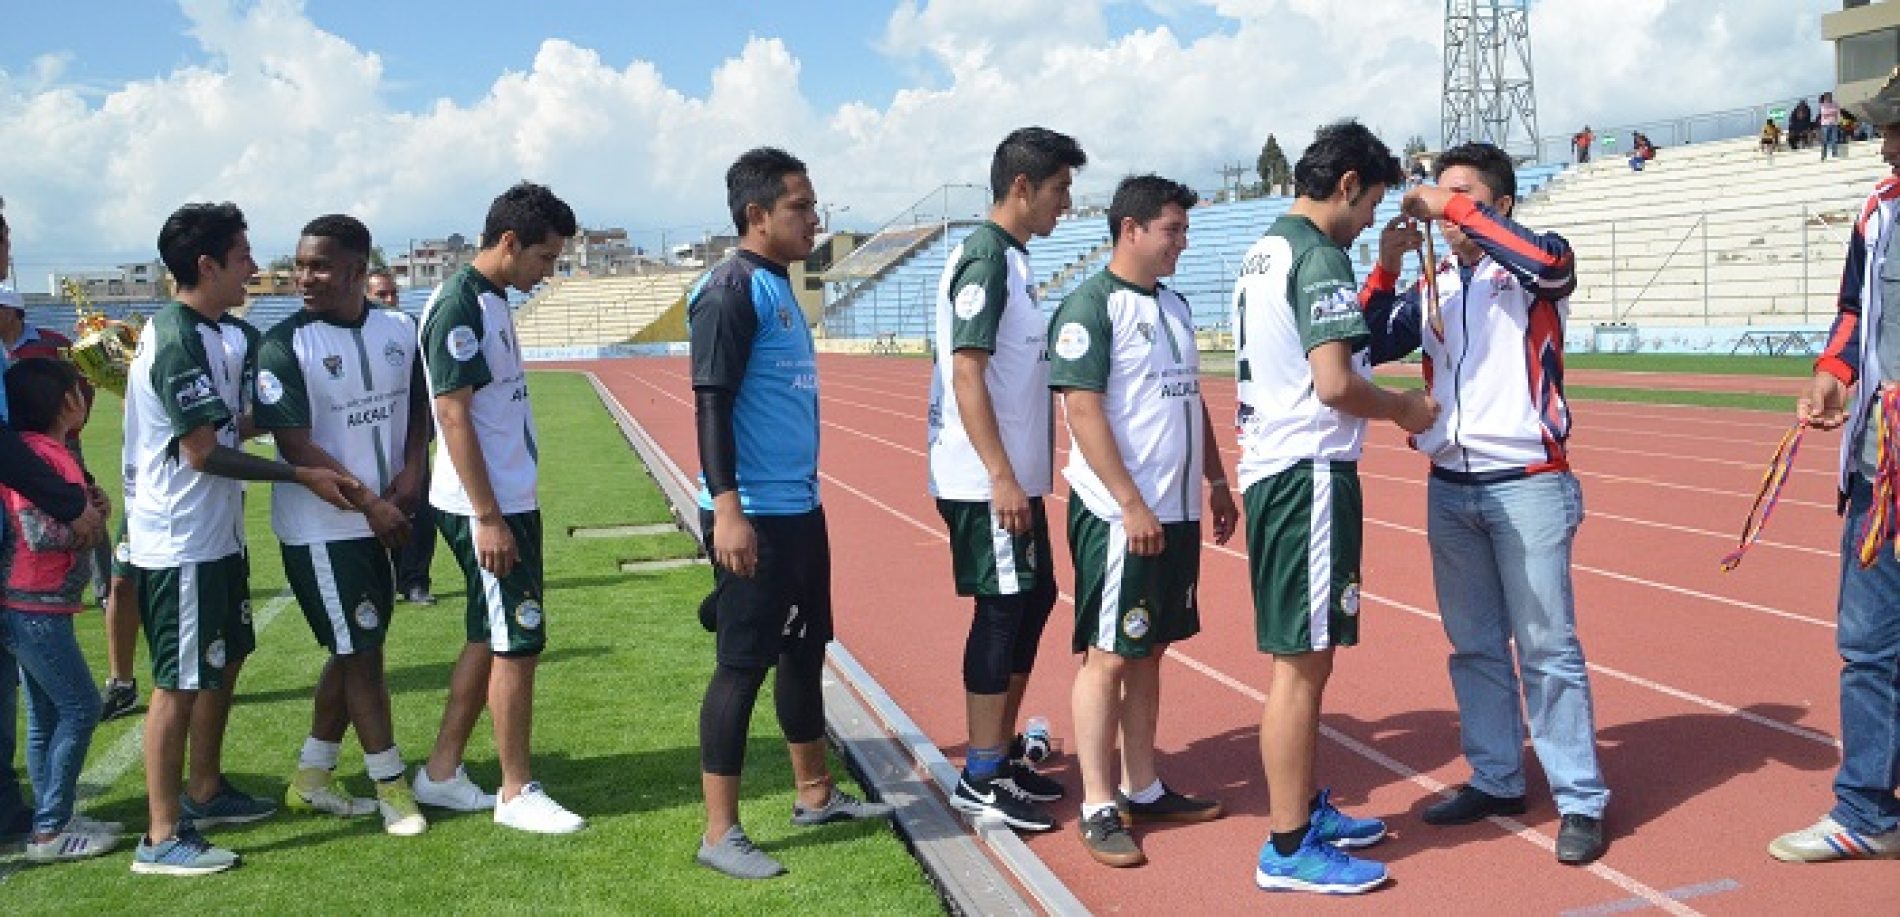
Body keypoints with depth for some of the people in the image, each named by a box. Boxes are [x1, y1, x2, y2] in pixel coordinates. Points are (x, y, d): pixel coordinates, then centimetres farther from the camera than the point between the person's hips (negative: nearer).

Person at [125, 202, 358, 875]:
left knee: (225, 662, 19)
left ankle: (205, 793, 34)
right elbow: (202, 451, -21)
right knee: (180, 681, -3)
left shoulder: (224, 335, 10)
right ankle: (163, 837, 7)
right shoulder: (176, 340, -20)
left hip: (217, 535, 10)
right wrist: (302, 476, -18)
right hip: (180, 543, -10)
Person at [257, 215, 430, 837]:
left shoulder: (399, 331, 3)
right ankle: (392, 789, 11)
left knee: (353, 651, 14)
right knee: (362, 652, -1)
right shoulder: (283, 345, -13)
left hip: (380, 521, 6)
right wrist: (368, 502, -19)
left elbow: (419, 408, 13)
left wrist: (411, 472, -5)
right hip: (321, 528, -6)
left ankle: (311, 778, 30)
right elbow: (296, 446, -17)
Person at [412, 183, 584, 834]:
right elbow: (454, 417, -20)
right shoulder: (458, 305, -16)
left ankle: (441, 774, 25)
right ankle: (516, 794, 9)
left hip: (510, 499, 10)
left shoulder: (493, 301, 13)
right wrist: (488, 518, -21)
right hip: (488, 508, -10)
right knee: (519, 644, -2)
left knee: (488, 640, 15)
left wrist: (503, 509, 17)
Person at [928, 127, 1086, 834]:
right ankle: (981, 779, 8)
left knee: (1034, 599, 15)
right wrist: (1001, 477, -23)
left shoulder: (1010, 258, 15)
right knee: (1002, 612, -3)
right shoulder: (985, 257, -14)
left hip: (1016, 477, 10)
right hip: (988, 482, -10)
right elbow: (965, 372, -20)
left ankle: (1003, 756, 27)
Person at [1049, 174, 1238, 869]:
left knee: (1149, 651, 14)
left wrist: (1216, 481, 19)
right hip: (1118, 514, -8)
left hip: (1176, 510, 8)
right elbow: (1082, 409, -17)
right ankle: (1099, 809, 7)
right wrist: (1132, 504, -21)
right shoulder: (1090, 305, -11)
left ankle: (1142, 789, 24)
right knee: (1107, 655, -1)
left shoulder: (1173, 304, 15)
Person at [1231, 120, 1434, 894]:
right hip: (1309, 474, -10)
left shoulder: (1263, 251, 16)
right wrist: (1407, 409, -6)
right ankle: (1288, 849, 5)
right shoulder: (1318, 256, -14)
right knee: (1303, 661, -4)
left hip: (1271, 468, 10)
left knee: (1303, 656, 18)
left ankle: (1306, 809, 30)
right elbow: (1335, 383, -22)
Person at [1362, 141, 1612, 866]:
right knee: (1474, 645, 12)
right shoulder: (1433, 285, 12)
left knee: (1547, 648, -3)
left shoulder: (1529, 271, -3)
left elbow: (1553, 262, -27)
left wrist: (1456, 211, -23)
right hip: (1449, 487, 6)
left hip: (1527, 484, -5)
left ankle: (1580, 800, 5)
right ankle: (1496, 780, 24)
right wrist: (1386, 268, -10)